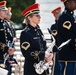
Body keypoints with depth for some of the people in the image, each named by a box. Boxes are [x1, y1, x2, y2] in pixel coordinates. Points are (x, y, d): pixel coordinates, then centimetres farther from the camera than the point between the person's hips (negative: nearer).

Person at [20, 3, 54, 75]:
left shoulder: (38, 31, 13)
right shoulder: (25, 33, -11)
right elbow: (26, 53, -17)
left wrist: (49, 55, -5)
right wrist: (43, 54, -22)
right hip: (32, 69, -8)